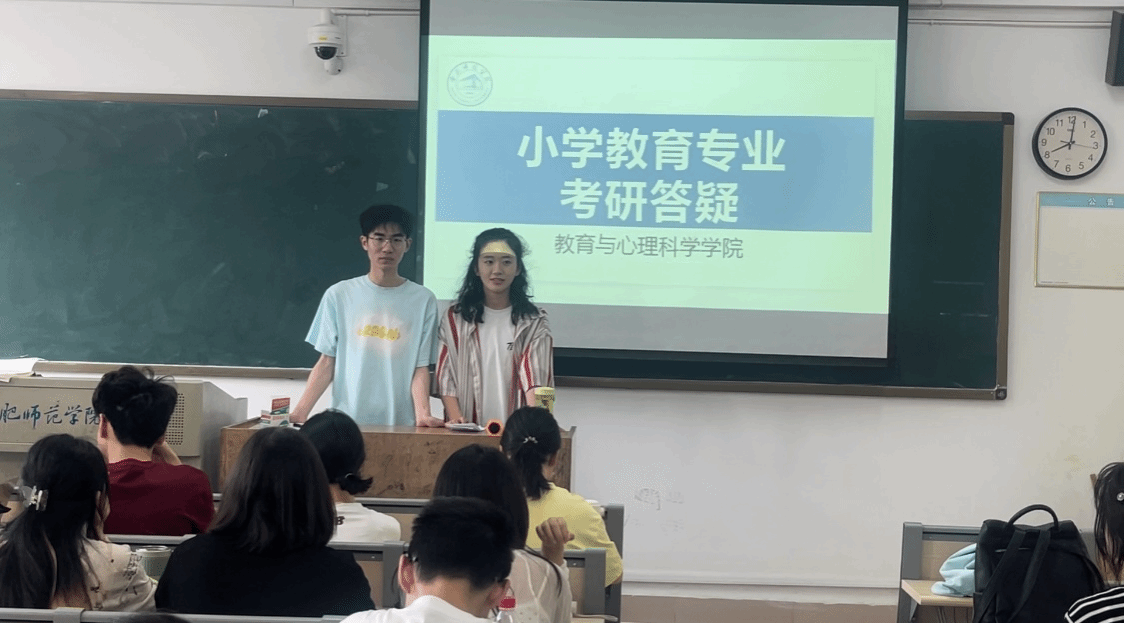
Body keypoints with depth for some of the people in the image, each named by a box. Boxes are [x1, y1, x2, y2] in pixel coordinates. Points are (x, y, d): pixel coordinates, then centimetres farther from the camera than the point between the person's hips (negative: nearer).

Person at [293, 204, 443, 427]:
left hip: (400, 425, -1)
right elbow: (326, 363, 7)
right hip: (346, 423, 1)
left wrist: (422, 414, -16)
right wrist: (298, 414, -4)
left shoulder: (423, 300, 3)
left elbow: (421, 367, 1)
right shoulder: (339, 295, 6)